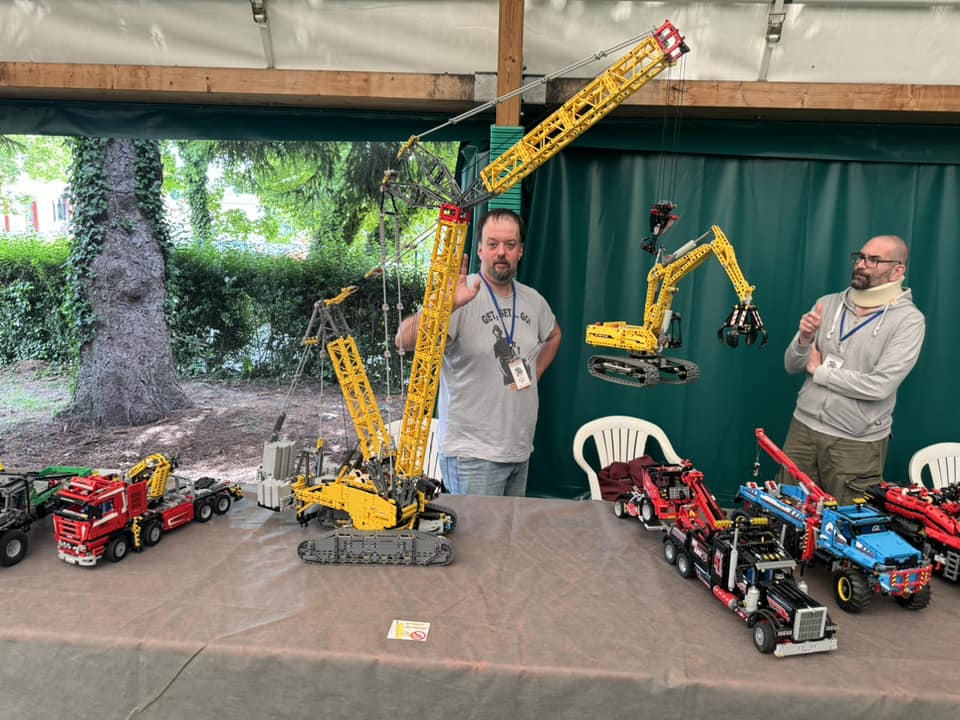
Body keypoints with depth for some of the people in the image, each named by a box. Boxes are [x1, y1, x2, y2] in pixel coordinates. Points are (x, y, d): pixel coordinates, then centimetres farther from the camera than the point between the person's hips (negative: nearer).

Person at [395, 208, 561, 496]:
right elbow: (405, 341, -29)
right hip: (473, 454, -7)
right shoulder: (462, 297, -15)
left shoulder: (533, 300, 6)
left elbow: (553, 335, 28)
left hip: (521, 451, 7)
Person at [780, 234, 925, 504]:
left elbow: (880, 386, -20)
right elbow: (791, 366, 7)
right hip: (804, 427, 4)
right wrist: (804, 339, -14)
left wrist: (819, 370, -10)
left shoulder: (909, 320, -9)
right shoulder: (827, 304, 3)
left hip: (857, 443, -3)